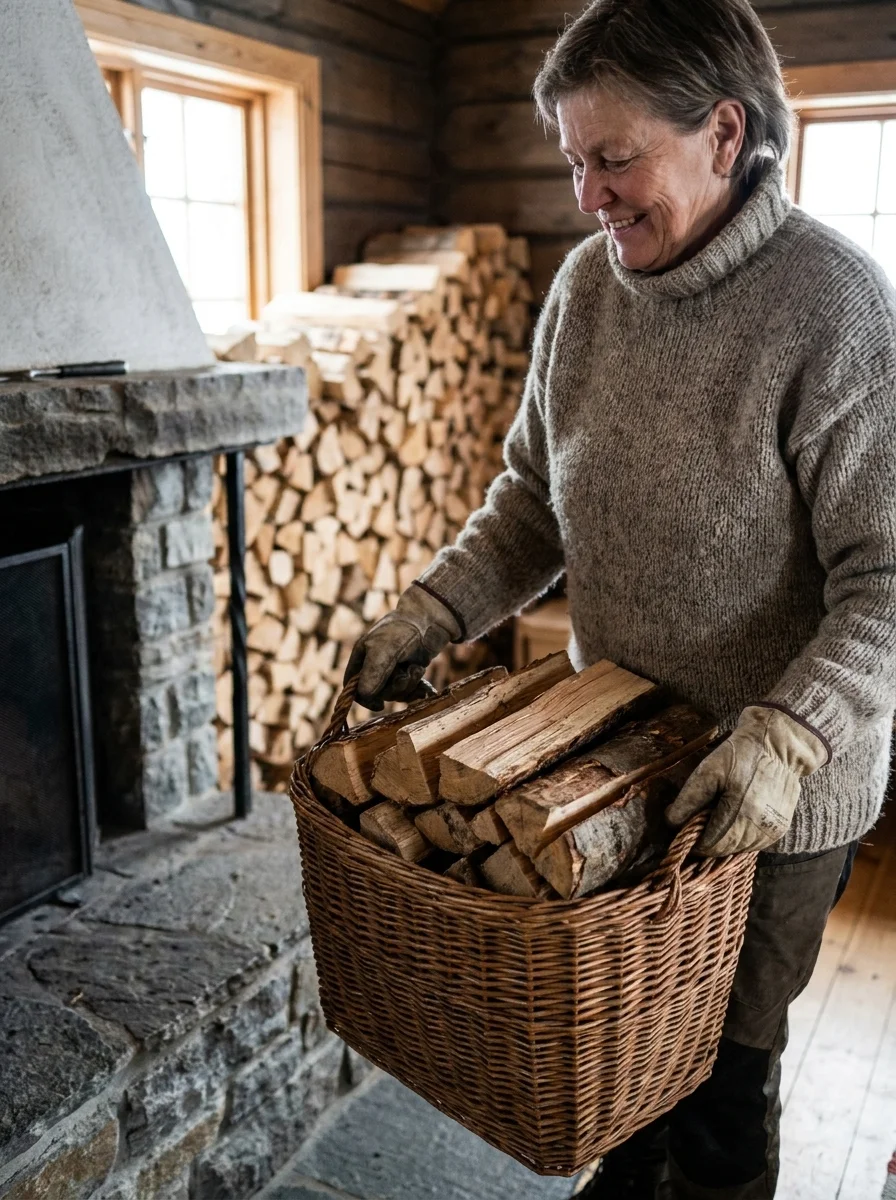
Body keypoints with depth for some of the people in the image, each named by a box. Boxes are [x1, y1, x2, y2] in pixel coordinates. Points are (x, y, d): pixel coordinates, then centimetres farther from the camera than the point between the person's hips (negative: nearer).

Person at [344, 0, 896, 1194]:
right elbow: (535, 494, 7)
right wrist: (434, 612, -5)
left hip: (775, 789, -5)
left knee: (719, 1063, 14)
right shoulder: (588, 285, 0)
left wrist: (787, 738, -32)